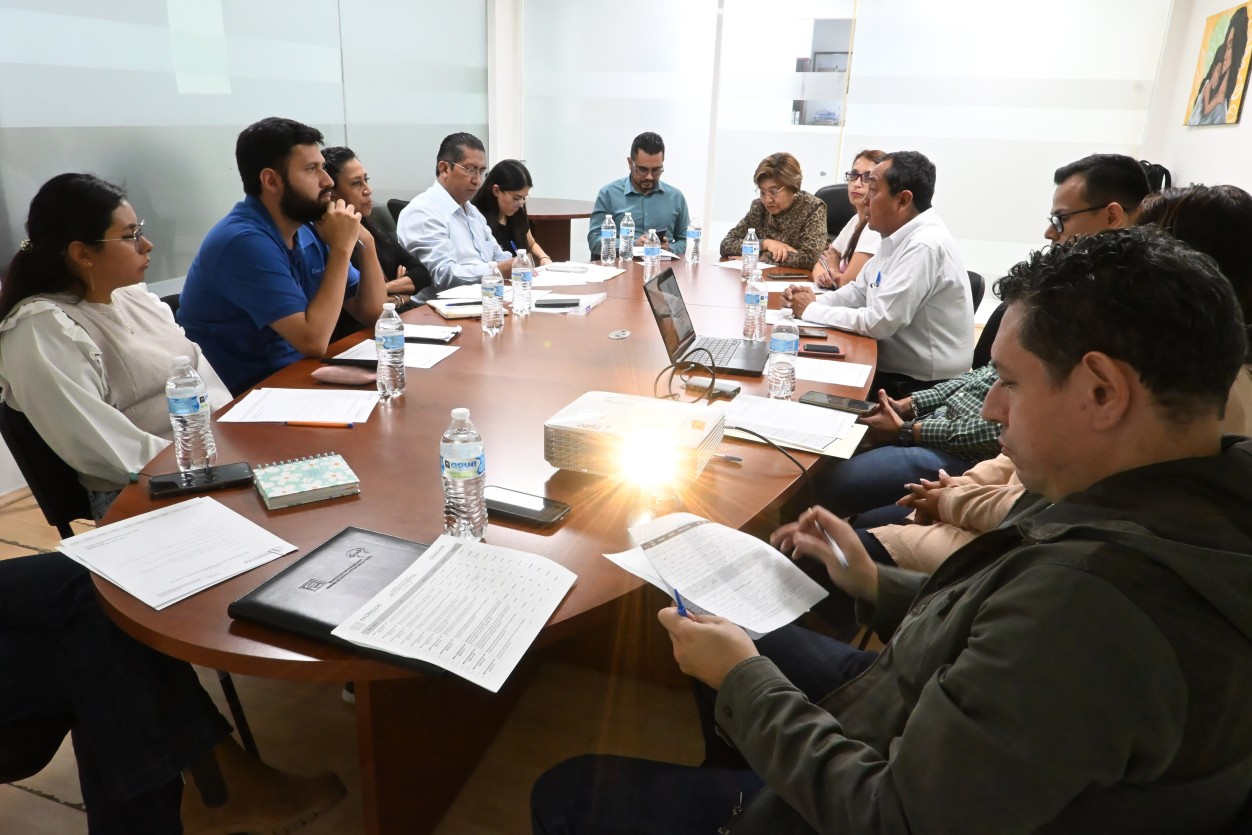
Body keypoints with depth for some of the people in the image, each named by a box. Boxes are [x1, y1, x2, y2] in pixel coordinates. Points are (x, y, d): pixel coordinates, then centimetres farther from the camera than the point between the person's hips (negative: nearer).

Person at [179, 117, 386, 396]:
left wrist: (364, 242, -8)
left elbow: (370, 312, 5)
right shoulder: (245, 241, -20)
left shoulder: (308, 229, 3)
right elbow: (314, 341, -26)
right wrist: (341, 248, -21)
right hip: (247, 392, -7)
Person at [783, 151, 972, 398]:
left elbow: (878, 322, -26)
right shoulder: (898, 238, 6)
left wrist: (812, 311, -15)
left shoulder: (924, 247, -24)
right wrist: (816, 300, -3)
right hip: (895, 371, 8)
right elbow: (859, 292, 15)